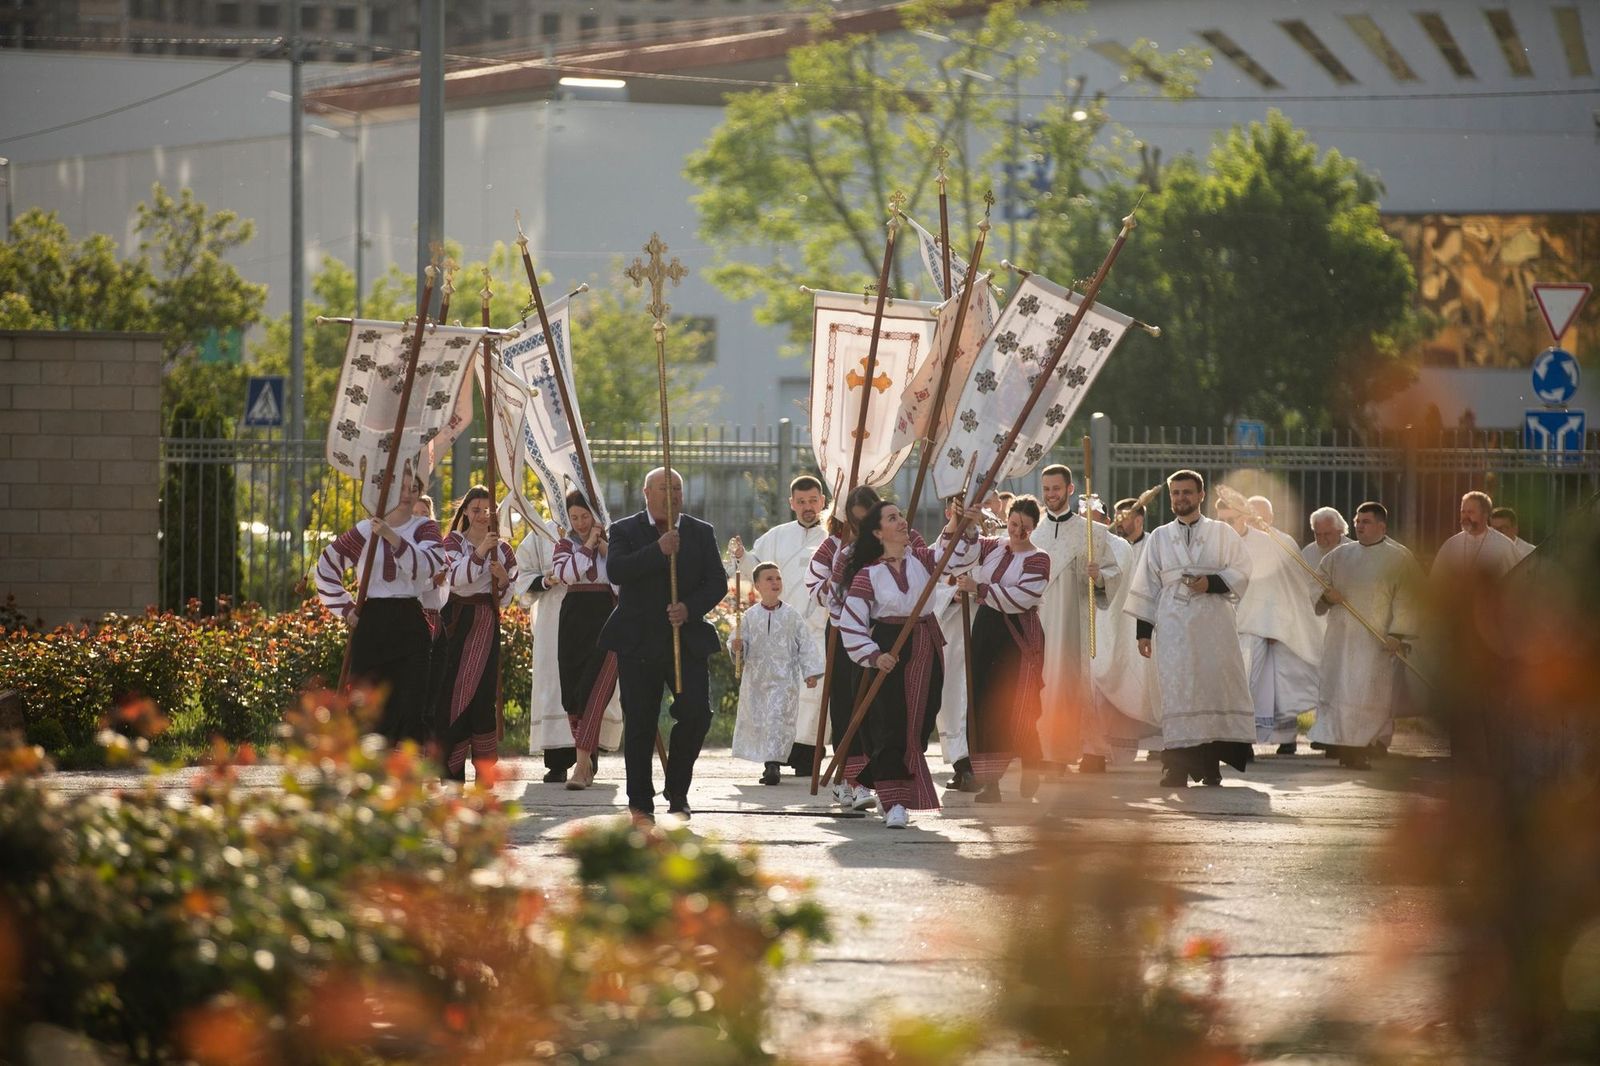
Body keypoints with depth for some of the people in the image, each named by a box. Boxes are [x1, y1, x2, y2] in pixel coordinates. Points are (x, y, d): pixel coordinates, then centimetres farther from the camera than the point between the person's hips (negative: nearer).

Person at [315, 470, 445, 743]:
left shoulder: (425, 528, 6)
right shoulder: (365, 531, 7)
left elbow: (426, 565, -15)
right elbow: (326, 567, 15)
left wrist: (392, 538, -24)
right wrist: (345, 608, 9)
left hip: (411, 625, -1)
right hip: (371, 626, 1)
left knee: (412, 709, -10)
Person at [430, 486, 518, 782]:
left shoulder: (502, 549, 11)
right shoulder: (453, 542, 4)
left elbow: (504, 600, 10)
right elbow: (455, 577, -15)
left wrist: (503, 580, -10)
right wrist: (479, 553, -27)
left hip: (485, 624, 1)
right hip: (454, 622, -1)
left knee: (481, 691, -6)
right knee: (450, 690, -5)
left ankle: (485, 769, -2)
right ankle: (451, 768, 0)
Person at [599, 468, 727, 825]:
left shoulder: (701, 533, 10)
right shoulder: (625, 531, 4)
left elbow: (717, 582, 3)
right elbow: (616, 571, -14)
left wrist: (690, 608, -15)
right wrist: (659, 551, -22)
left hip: (687, 639, 1)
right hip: (638, 643, -1)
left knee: (696, 714, -10)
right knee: (639, 724, 1)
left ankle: (678, 793, 10)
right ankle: (640, 804, 10)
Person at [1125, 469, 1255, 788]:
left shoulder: (1222, 534, 10)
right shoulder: (1159, 538, 14)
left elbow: (1241, 573, 5)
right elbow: (1147, 586, 12)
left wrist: (1212, 583, -12)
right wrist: (1143, 630, 5)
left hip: (1213, 622, -1)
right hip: (1173, 626, 1)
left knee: (1216, 685, -6)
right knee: (1175, 690, -9)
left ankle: (1211, 764, 0)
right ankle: (1177, 768, -12)